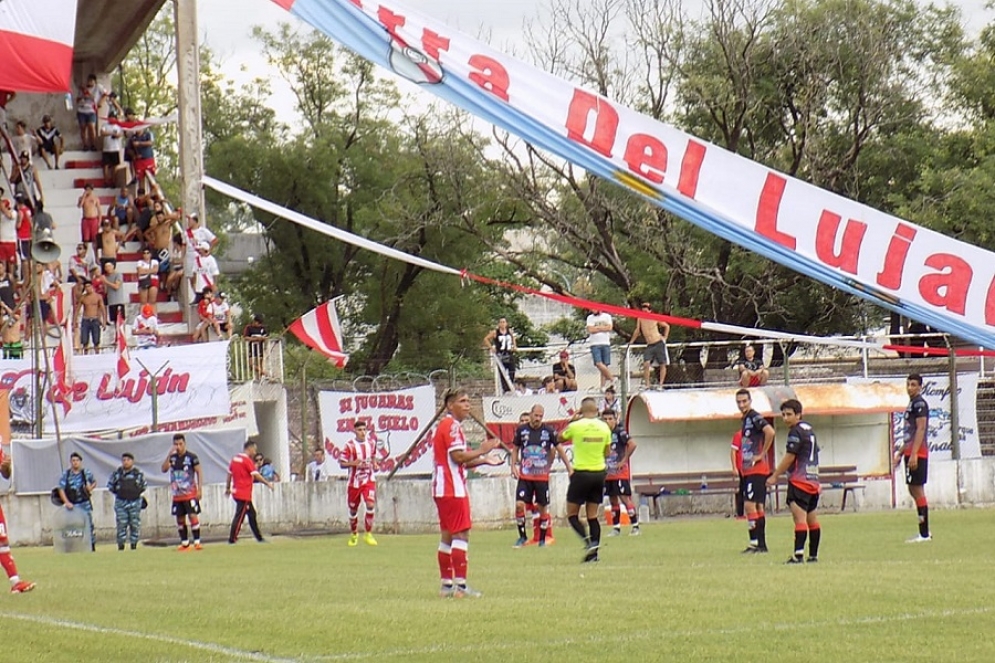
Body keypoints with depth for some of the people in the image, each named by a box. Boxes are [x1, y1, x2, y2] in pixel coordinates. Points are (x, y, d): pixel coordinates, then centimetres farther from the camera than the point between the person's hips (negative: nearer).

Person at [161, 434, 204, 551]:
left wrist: (199, 489, -8)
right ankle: (185, 543, 16)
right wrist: (169, 455, -14)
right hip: (177, 494, 5)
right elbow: (164, 469, -4)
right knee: (180, 519, 8)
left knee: (193, 516, -11)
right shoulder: (172, 457, 7)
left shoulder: (191, 457, -5)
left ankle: (197, 542, -8)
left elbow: (199, 472, -2)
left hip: (190, 493, -5)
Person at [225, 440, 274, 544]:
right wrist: (268, 483, -17)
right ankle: (232, 540, -8)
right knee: (239, 516, -6)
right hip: (244, 494, -9)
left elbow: (229, 474, 16)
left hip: (236, 491, 9)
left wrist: (228, 488, 23)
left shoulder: (235, 459, 10)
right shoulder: (247, 460, -14)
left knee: (252, 514, 16)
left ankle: (259, 538, 23)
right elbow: (256, 475, -20)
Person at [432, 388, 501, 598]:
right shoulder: (451, 425, -12)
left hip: (443, 489, 11)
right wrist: (482, 451, -10)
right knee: (461, 534, -12)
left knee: (447, 535, 11)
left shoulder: (447, 425, 20)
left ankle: (447, 584, 13)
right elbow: (458, 456, -21)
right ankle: (460, 584, -16)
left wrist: (483, 460, 14)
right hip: (453, 488, -11)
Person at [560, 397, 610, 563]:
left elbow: (560, 437, 8)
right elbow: (607, 452, 9)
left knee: (572, 514, 5)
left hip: (581, 473, -4)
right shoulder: (604, 427, 0)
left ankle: (588, 541, -16)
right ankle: (593, 552, 3)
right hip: (599, 473, 4)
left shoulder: (576, 426, -11)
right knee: (592, 516, 9)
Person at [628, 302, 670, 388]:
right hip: (649, 345, 1)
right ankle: (647, 384, -12)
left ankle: (661, 384, 7)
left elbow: (667, 326, 12)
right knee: (646, 364, -16)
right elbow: (637, 330, 17)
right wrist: (631, 341, 20)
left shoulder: (655, 319, -2)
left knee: (662, 365, 0)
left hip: (659, 344, -1)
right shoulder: (640, 319, 3)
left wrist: (665, 337, 4)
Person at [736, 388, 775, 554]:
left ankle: (755, 542, -13)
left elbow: (770, 432, -28)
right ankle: (761, 544, 13)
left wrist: (761, 454, -20)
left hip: (757, 469, -10)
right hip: (749, 470, 10)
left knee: (750, 504, -13)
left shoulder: (754, 417, -12)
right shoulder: (746, 419, 17)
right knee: (757, 506, 10)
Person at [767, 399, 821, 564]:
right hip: (813, 480, 10)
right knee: (812, 518, 14)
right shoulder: (809, 430, 17)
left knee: (799, 516, -16)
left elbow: (789, 458, -12)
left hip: (799, 480, -10)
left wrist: (775, 476, -4)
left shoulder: (795, 432, -11)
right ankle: (813, 555, 19)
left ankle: (799, 555, -25)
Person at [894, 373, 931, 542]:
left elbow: (920, 429, -18)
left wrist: (913, 454, -23)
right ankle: (924, 532, 16)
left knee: (918, 490, -8)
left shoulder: (919, 403, -10)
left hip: (918, 453, -10)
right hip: (910, 452, 10)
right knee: (913, 490, 12)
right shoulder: (911, 404, 20)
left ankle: (924, 533, -7)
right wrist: (901, 452, 27)